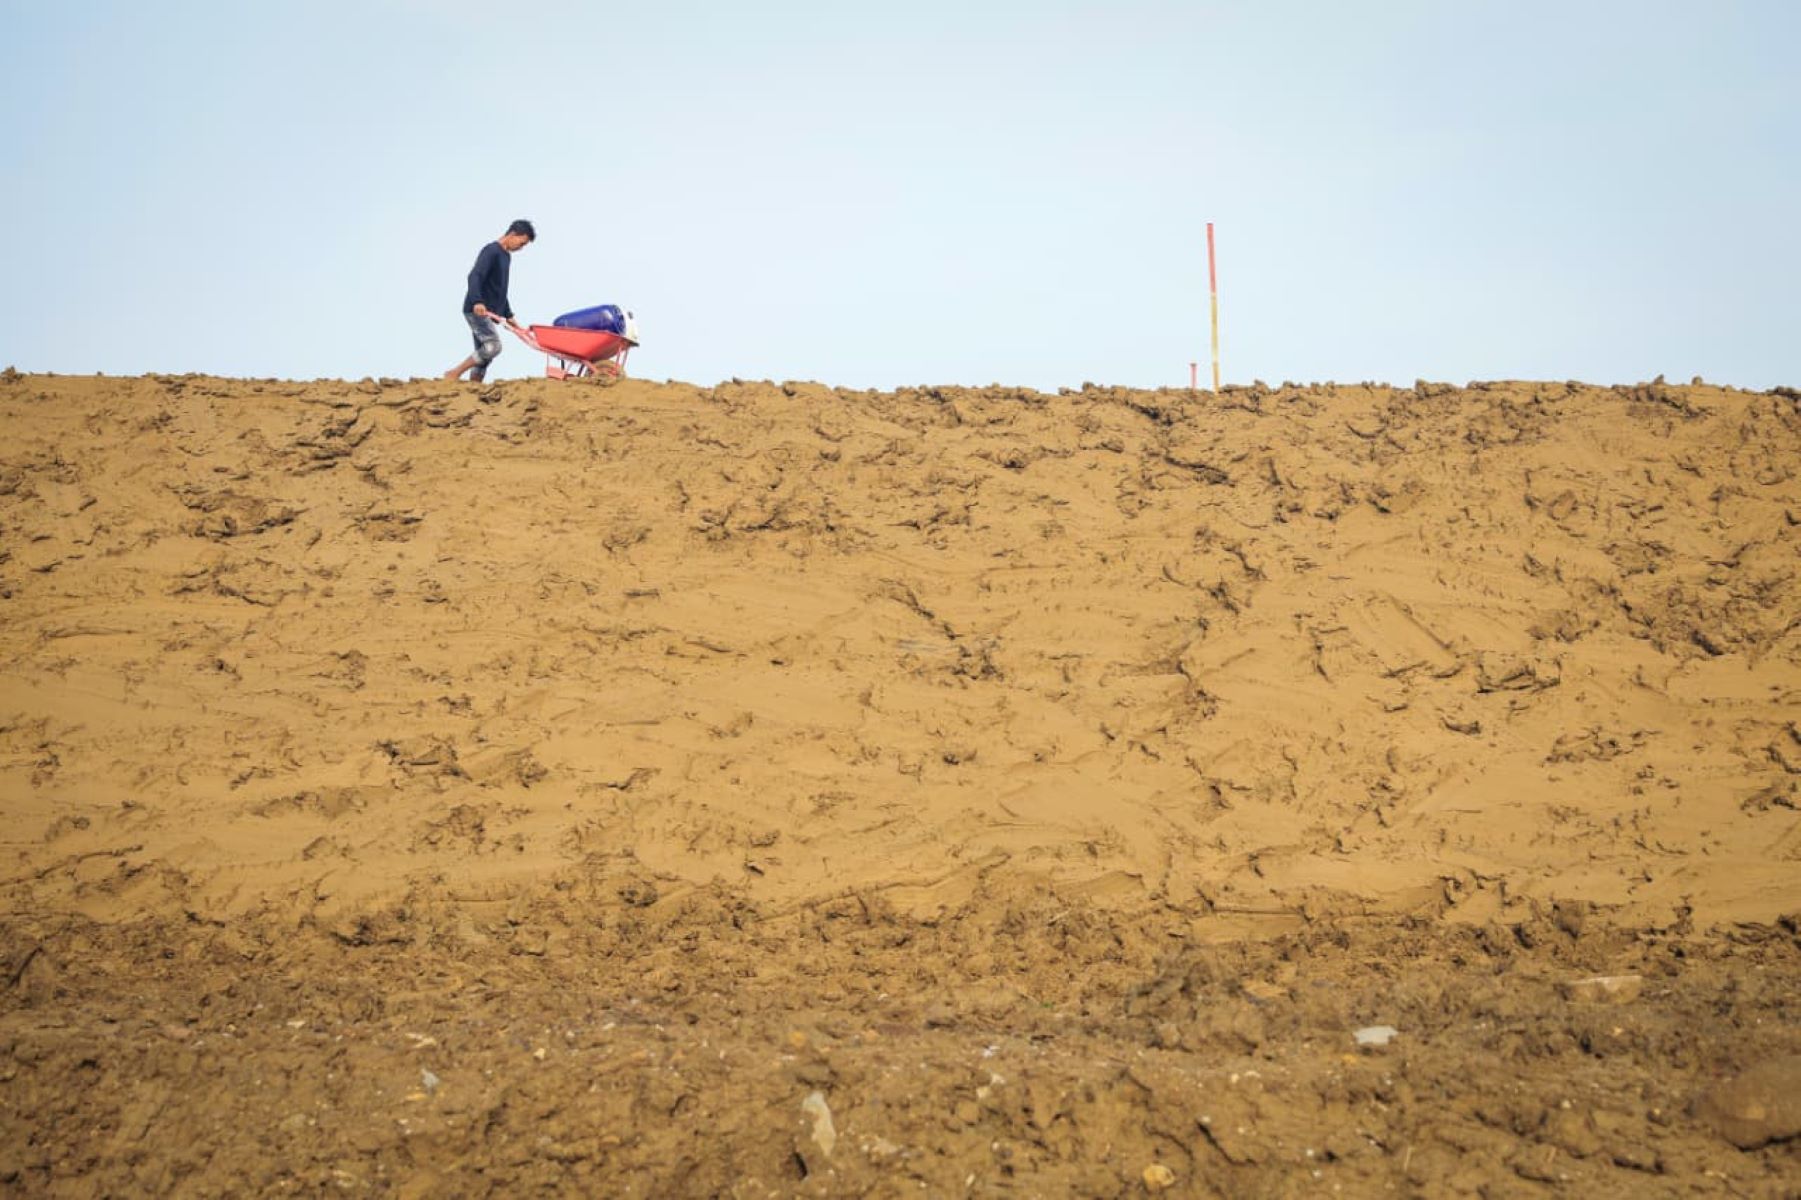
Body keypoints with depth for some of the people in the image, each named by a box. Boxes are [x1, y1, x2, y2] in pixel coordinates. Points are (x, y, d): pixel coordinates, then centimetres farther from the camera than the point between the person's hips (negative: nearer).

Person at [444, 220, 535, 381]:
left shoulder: (506, 256, 21)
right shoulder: (491, 251, -9)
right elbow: (474, 277, -22)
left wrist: (508, 316, 29)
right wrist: (477, 302, -37)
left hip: (487, 313, 10)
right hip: (476, 311, -10)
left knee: (483, 354, 4)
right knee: (493, 346, -20)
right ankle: (454, 374, -14)